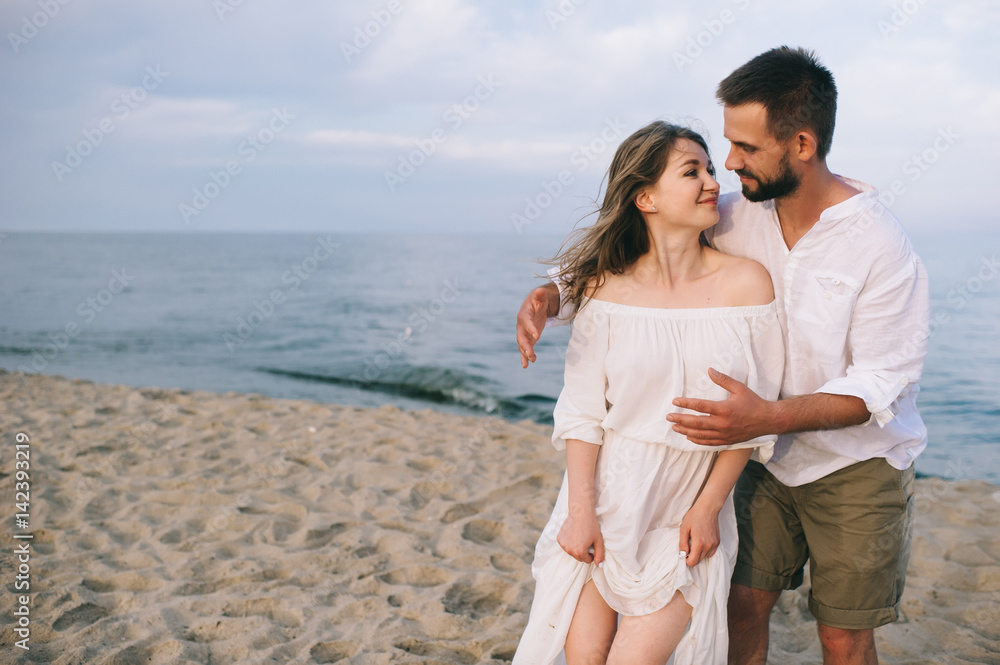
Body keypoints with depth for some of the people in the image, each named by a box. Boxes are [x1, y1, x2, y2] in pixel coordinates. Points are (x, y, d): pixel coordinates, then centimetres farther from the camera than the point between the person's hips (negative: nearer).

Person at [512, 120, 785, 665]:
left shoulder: (746, 282, -6)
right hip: (608, 497, 1)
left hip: (690, 506, 0)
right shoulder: (607, 290, -4)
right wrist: (580, 510, -8)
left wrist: (707, 507, -5)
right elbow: (581, 409, -3)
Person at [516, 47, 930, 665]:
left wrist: (768, 416, -39)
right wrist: (553, 293, -19)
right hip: (773, 458, 4)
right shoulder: (738, 219, -8)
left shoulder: (884, 248, -22)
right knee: (743, 608, 6)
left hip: (858, 464, -4)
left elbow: (877, 387, -23)